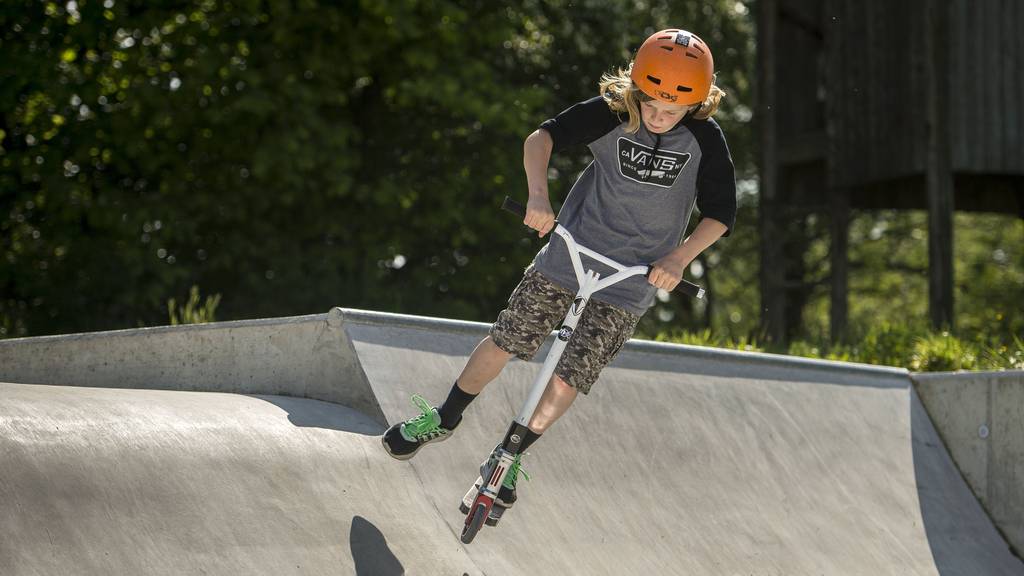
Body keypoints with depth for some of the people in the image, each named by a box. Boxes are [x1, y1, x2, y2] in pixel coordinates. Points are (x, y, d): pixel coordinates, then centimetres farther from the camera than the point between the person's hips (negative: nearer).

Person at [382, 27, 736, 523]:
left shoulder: (705, 140, -13)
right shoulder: (610, 113, -15)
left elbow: (720, 212, -8)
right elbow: (543, 137, -25)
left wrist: (679, 258, -23)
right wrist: (538, 194, -42)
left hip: (630, 283, 0)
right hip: (567, 257, 0)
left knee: (568, 379, -3)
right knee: (504, 341, 5)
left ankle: (512, 458, 19)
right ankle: (444, 419, 28)